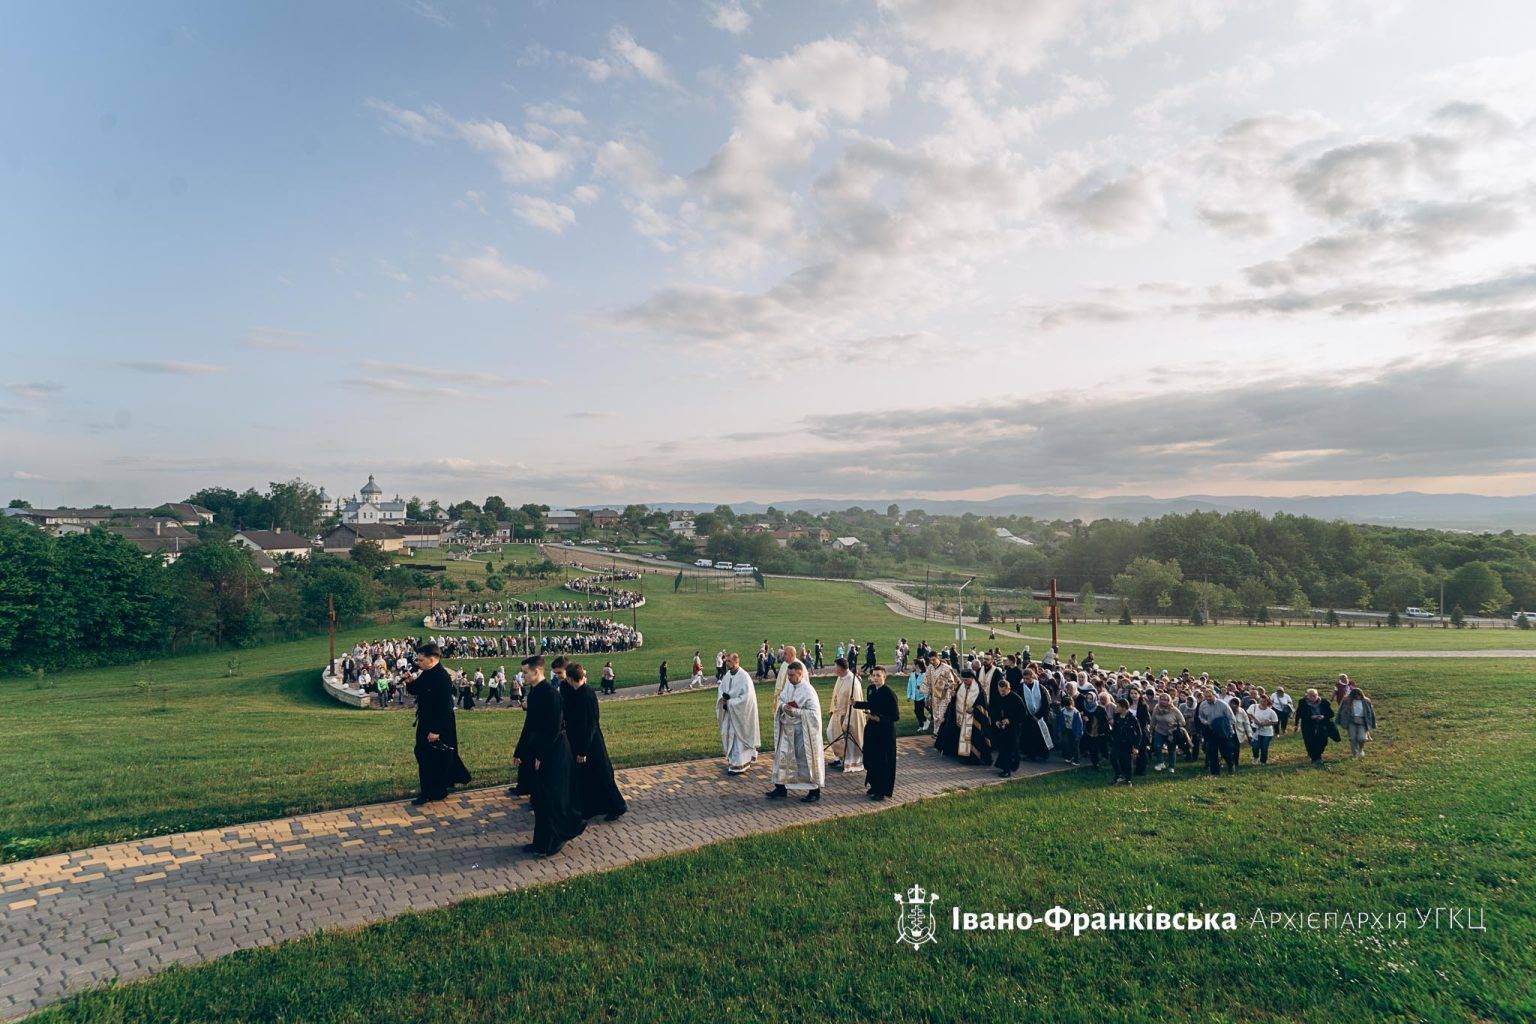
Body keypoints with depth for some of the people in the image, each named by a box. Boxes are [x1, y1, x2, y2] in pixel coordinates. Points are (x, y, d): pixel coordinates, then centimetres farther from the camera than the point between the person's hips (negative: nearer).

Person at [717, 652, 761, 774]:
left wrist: (730, 702, -20)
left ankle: (738, 765, 13)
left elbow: (747, 697, -23)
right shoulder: (727, 674, 2)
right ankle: (732, 759, 30)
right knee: (727, 734, 12)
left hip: (740, 712, -7)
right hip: (729, 711, 7)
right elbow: (722, 687, 15)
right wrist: (723, 698, -7)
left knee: (738, 736, 1)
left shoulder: (744, 677, -21)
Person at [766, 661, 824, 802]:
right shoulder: (788, 685, 3)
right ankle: (781, 788, 23)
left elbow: (813, 712, -18)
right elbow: (780, 701, 13)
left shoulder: (808, 690, -17)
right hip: (787, 729, 7)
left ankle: (815, 791, 16)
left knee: (805, 759, 2)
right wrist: (783, 706, -9)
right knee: (782, 757, 10)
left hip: (802, 731, -7)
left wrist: (795, 711, -24)